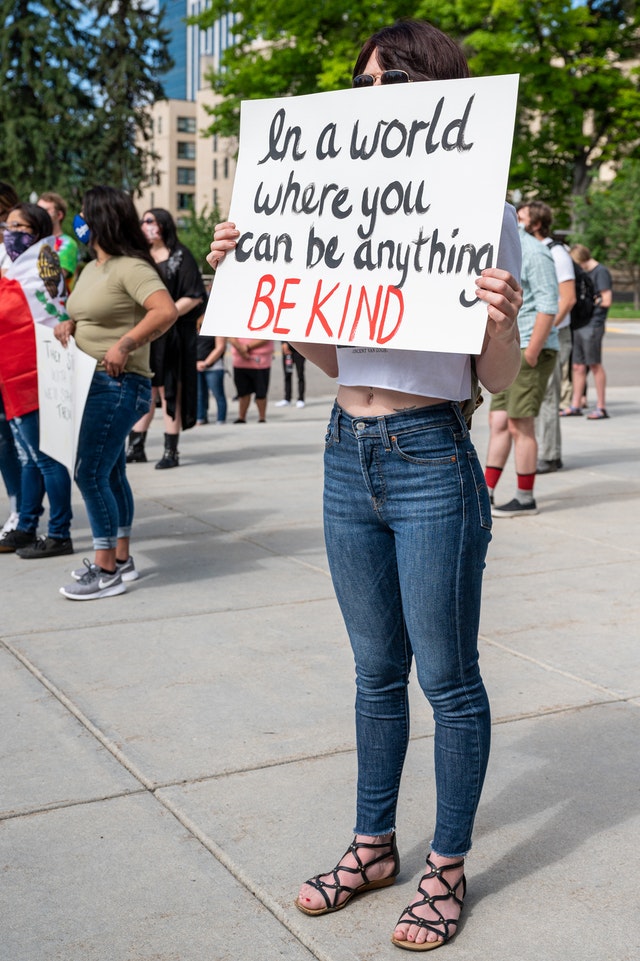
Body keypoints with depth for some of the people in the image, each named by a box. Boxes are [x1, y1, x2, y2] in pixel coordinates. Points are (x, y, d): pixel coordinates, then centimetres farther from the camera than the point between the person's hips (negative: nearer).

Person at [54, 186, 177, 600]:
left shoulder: (130, 267, -14)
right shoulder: (91, 268, 15)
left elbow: (166, 311, -26)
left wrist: (125, 344, -31)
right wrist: (70, 325, 5)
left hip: (119, 386, -10)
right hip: (94, 384, 10)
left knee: (91, 475, -10)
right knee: (110, 474, 14)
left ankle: (106, 571, -2)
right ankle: (121, 558, 25)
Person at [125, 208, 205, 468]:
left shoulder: (180, 256, -1)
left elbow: (194, 297, -8)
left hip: (172, 334, -5)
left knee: (169, 391, -3)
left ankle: (171, 451, 2)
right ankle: (136, 448, 14)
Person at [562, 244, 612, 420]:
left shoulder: (601, 272, -8)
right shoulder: (585, 273, 19)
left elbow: (607, 300, -13)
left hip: (593, 325, -8)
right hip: (580, 324, 8)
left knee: (595, 365, -3)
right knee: (577, 366, 9)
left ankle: (601, 407, 3)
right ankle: (575, 406, 16)